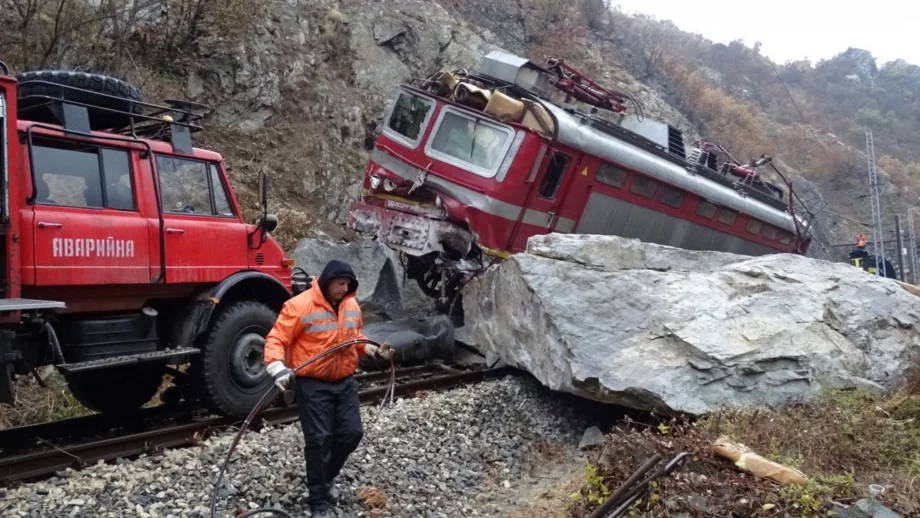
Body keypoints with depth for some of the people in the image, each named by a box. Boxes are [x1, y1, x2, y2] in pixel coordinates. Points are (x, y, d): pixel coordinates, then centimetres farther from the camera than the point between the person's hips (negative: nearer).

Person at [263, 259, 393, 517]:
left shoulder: (352, 306, 5)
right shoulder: (299, 306, -17)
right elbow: (276, 340, -17)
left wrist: (374, 350, 6)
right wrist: (277, 366, -33)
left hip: (345, 382, 6)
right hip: (313, 385, -6)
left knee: (351, 433, 7)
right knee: (319, 440, -4)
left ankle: (325, 478, 33)